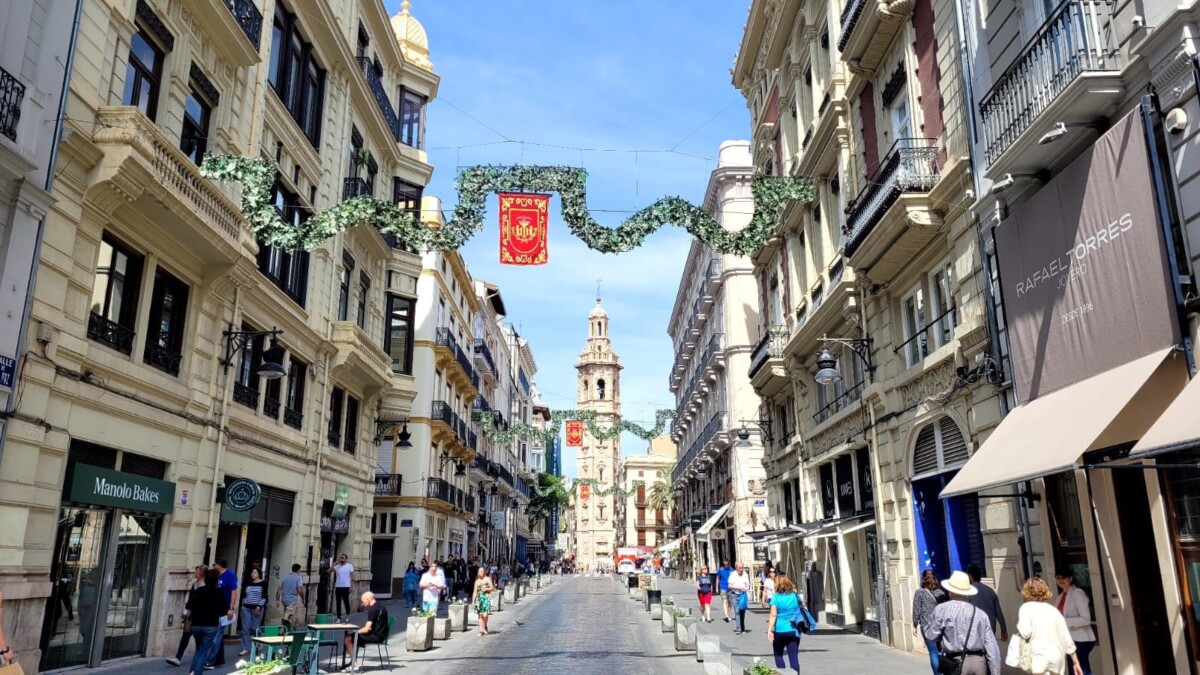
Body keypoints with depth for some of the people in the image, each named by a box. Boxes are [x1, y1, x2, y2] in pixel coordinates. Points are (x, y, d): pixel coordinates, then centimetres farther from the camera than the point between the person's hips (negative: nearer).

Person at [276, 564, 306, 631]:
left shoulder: (286, 577, 14)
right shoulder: (299, 578, -4)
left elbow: (278, 590, 11)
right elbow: (300, 590, -15)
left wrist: (277, 600, 15)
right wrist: (303, 599, -2)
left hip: (284, 600, 6)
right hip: (293, 601, -6)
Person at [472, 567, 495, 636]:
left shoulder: (488, 579, 4)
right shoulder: (477, 581, 10)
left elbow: (492, 587, 6)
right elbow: (475, 592, 10)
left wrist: (486, 589, -12)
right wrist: (473, 600, 4)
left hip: (486, 598, -3)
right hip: (479, 598, 3)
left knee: (485, 615, -12)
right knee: (480, 615, -1)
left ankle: (485, 627, 12)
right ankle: (481, 630, 4)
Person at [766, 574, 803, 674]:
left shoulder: (776, 597, -8)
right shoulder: (795, 595, 3)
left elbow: (773, 615, -13)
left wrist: (769, 630, -13)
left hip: (780, 631, -3)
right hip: (794, 631, 3)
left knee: (778, 655, 16)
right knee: (794, 657, 2)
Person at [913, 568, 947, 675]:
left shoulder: (919, 592, -2)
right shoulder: (941, 592, 8)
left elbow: (916, 610, -3)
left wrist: (915, 626, 4)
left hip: (927, 626, -3)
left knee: (933, 653, -1)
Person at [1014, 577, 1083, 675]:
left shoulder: (1026, 607, 0)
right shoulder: (1053, 609, 15)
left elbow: (1025, 632, -15)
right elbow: (1066, 638, 14)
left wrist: (1019, 629, 7)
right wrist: (1076, 662, 20)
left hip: (1040, 658, -6)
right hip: (1057, 658, 6)